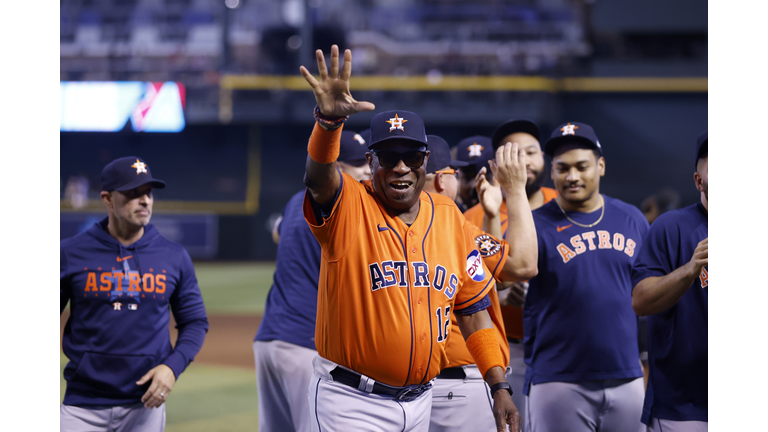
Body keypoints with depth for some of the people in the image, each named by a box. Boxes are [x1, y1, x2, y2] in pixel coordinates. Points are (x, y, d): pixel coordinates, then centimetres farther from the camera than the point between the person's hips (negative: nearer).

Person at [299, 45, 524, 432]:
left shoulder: (449, 216, 8)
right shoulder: (347, 207, -6)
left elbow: (473, 309, 12)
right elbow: (318, 175, -29)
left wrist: (499, 387, 6)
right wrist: (329, 119, -49)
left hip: (419, 400, 5)